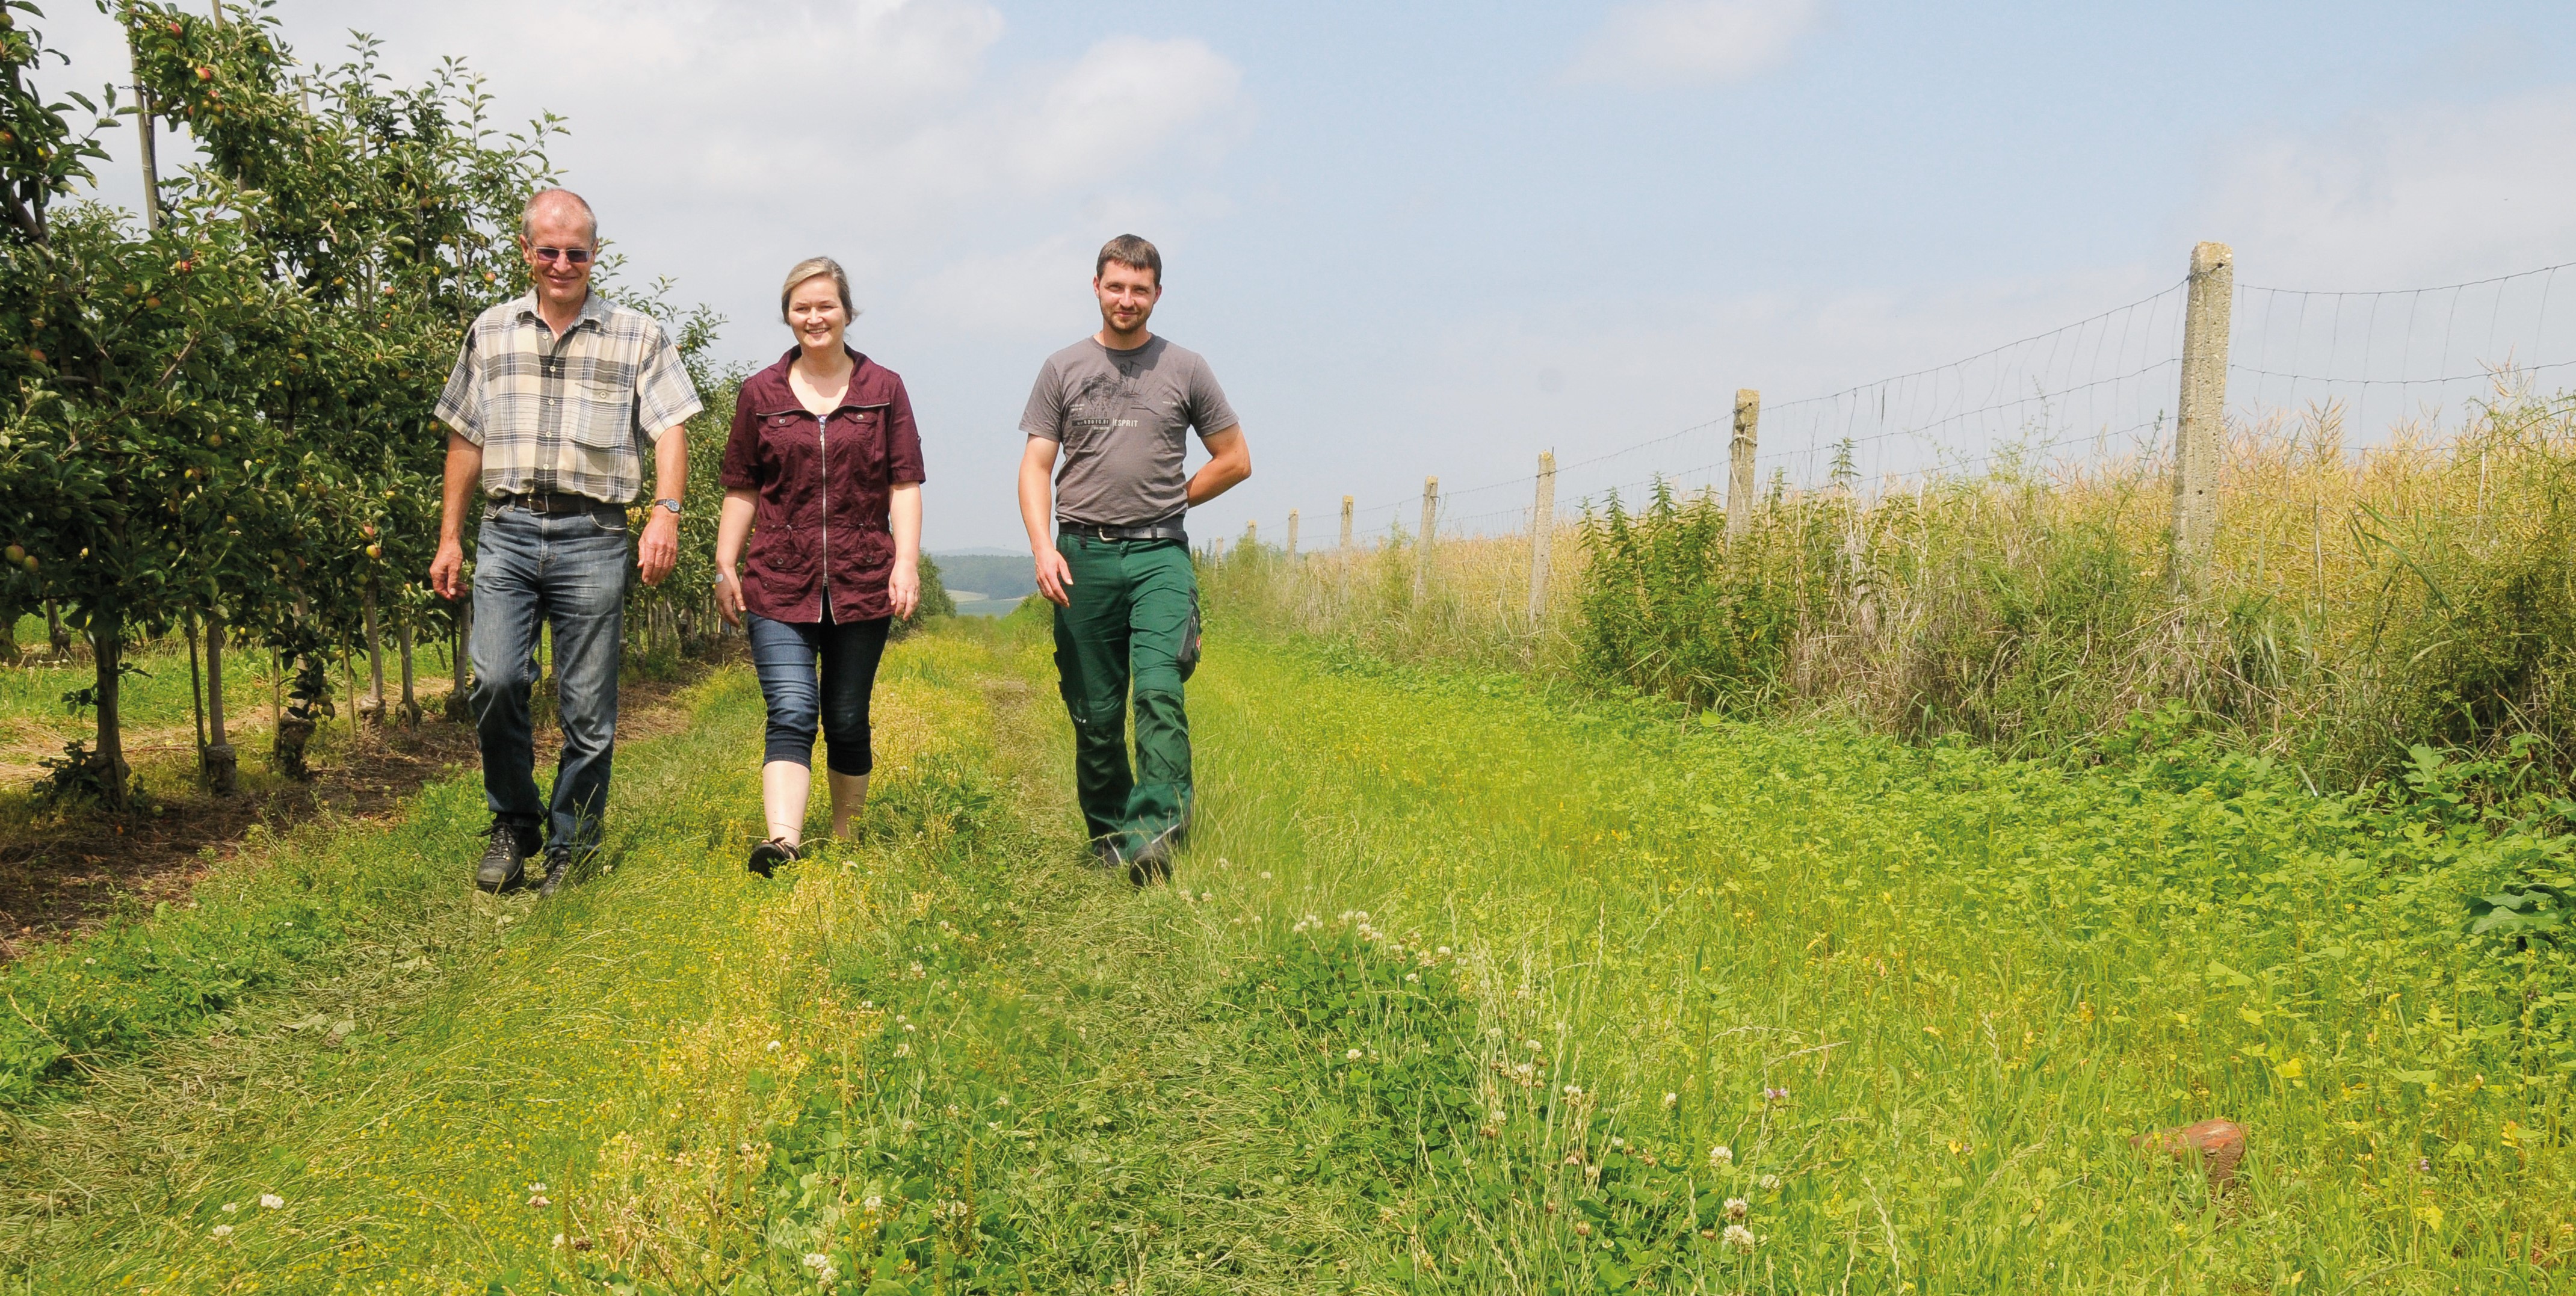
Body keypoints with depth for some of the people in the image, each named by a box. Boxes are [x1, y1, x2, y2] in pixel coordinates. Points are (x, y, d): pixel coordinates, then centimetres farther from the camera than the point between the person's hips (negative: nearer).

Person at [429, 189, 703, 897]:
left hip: (593, 537, -2)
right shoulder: (491, 332, 15)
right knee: (496, 680, -13)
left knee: (588, 707, 0)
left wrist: (667, 509, -19)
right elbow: (466, 440, 19)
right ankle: (513, 824, 9)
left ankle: (571, 851, 13)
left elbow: (669, 430, -2)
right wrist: (449, 537, 15)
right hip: (507, 529, 2)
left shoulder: (639, 336, 7)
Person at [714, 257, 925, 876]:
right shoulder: (759, 394, 10)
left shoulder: (884, 389, 7)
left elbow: (904, 485, 3)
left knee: (847, 721, 9)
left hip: (862, 585, 0)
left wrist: (907, 562, -7)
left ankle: (846, 841, 22)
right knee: (791, 713, -15)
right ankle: (782, 842, -27)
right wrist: (724, 567, 5)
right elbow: (741, 491, 12)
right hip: (779, 584, 0)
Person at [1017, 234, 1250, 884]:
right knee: (1094, 712, 4)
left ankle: (1157, 833, -22)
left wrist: (1166, 504, 9)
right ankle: (1107, 837, 17)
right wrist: (1042, 545, -10)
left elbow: (1236, 460, 14)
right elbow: (1036, 466, 5)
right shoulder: (1063, 369, 10)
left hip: (1159, 555, -1)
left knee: (1159, 691, -19)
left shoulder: (1186, 369, 9)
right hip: (1083, 556, 1)